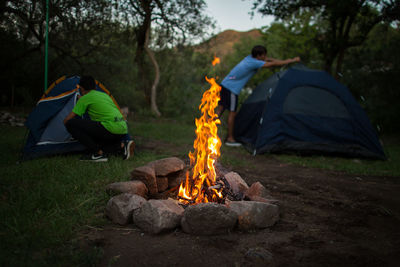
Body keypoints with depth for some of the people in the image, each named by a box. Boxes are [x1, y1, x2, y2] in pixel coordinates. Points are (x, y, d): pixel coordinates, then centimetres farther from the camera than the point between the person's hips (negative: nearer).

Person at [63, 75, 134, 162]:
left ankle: (98, 153, -6)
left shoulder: (85, 98, 4)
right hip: (123, 130, 8)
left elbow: (66, 120, 5)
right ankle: (123, 146, 6)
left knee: (70, 123, -6)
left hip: (110, 128, -8)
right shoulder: (105, 95, 25)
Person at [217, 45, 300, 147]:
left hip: (225, 84, 9)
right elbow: (273, 64, -16)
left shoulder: (250, 58, 8)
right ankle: (230, 139, 6)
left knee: (220, 109, 12)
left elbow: (268, 59, 19)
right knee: (232, 112, -2)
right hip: (232, 88, -9)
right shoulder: (254, 63, -17)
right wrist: (292, 61, -8)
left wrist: (285, 61, 16)